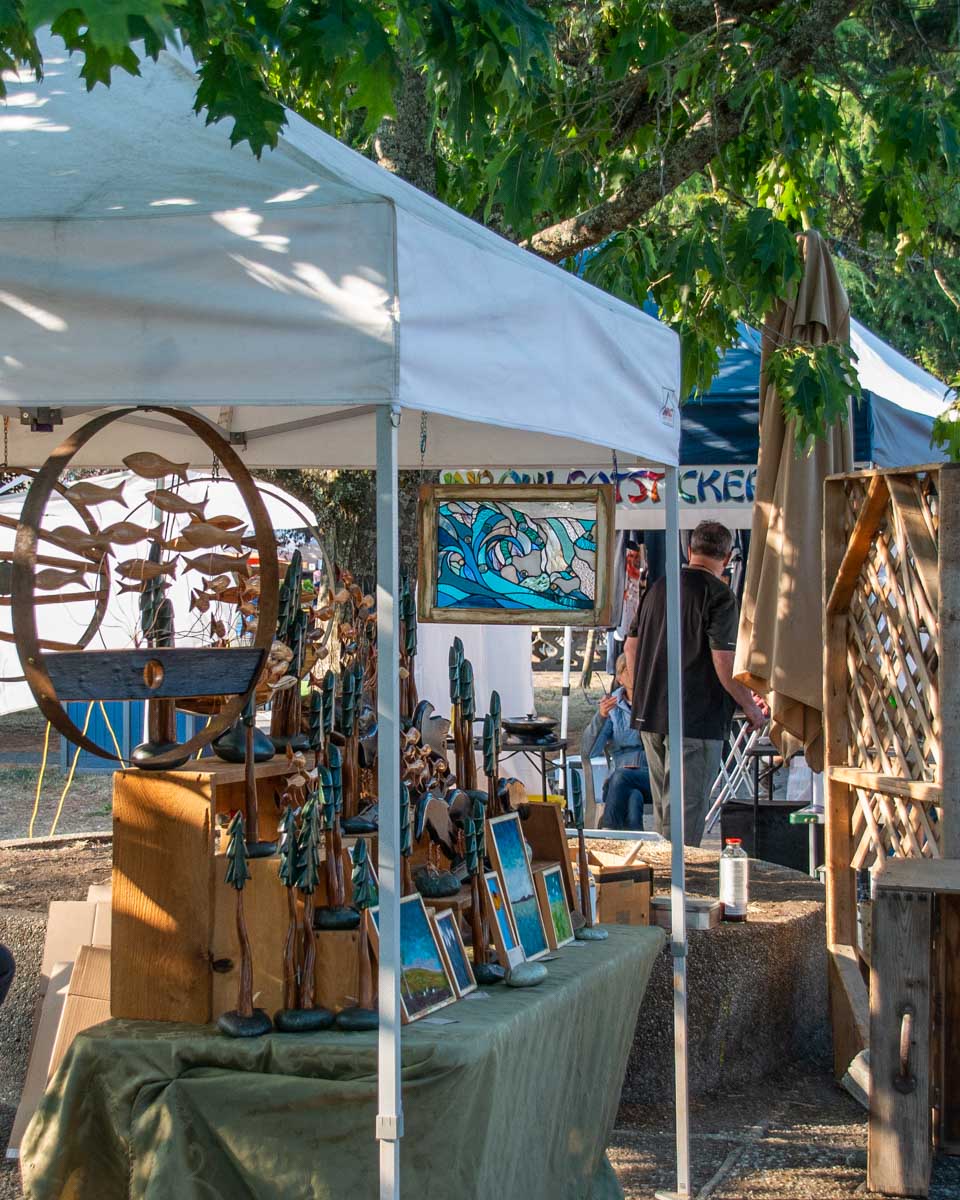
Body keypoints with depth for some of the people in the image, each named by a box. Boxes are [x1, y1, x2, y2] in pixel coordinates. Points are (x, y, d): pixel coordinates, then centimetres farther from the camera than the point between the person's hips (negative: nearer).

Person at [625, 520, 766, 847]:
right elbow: (725, 665, -17)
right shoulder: (718, 596, -11)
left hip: (649, 714, 7)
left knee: (663, 808, 17)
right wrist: (752, 710, -4)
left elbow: (631, 647, 18)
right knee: (687, 812, -3)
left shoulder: (658, 587, 11)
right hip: (697, 720, -7)